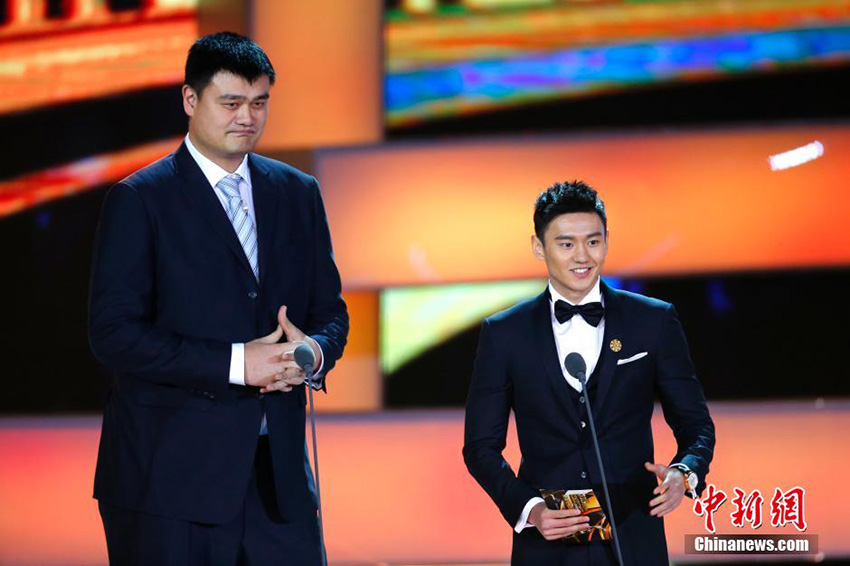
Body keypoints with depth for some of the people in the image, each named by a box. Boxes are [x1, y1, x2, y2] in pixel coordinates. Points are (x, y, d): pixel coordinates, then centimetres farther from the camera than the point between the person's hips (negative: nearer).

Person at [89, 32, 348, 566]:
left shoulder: (298, 194, 13)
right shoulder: (139, 200, -3)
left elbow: (330, 310, 16)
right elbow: (114, 334, -11)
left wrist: (314, 351, -9)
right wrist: (235, 363, -17)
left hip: (279, 473, 4)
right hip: (170, 476, -4)